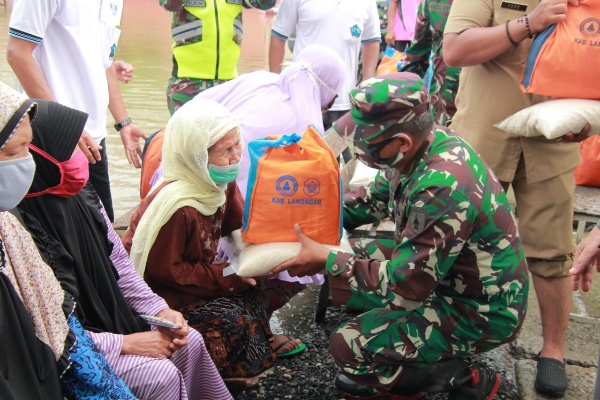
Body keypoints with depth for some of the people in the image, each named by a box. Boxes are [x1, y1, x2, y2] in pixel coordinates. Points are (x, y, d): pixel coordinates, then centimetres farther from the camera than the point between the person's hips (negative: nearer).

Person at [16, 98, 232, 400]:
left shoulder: (80, 196, -5)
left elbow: (117, 259, 6)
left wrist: (159, 309, -3)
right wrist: (124, 343, -22)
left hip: (109, 316, 8)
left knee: (190, 342, 2)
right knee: (161, 375, -17)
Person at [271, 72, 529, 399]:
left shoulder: (442, 188, -34)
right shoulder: (419, 145, -8)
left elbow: (404, 285, -30)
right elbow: (375, 198, 10)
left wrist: (326, 260, -21)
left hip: (478, 311, -9)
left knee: (349, 345, -11)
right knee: (353, 253, 8)